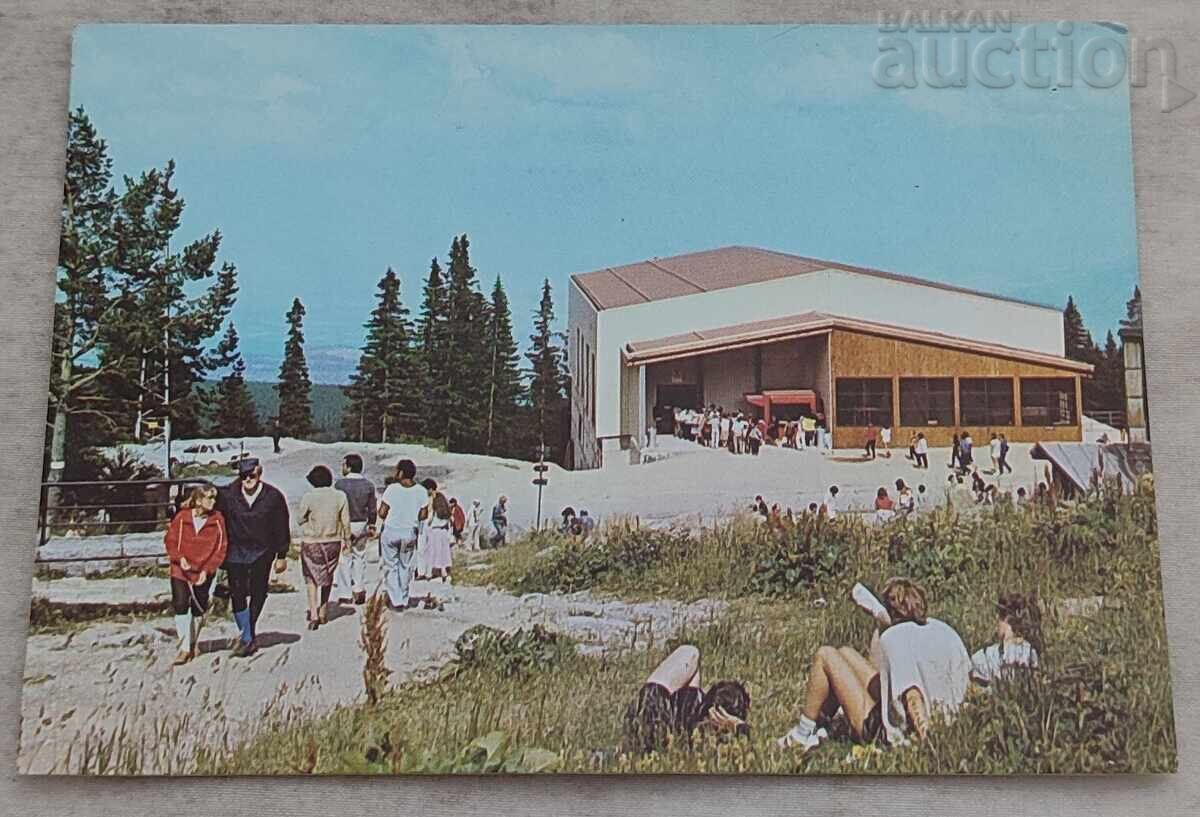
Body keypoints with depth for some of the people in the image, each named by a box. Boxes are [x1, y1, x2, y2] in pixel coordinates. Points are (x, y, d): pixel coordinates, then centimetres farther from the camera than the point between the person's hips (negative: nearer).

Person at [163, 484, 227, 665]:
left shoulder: (217, 519, -9)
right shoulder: (182, 518, -10)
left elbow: (221, 547, -5)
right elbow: (170, 540, 1)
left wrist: (207, 570, -11)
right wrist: (179, 558, -15)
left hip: (204, 572, 1)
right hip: (180, 569, -1)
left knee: (199, 608, 12)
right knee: (180, 606, -11)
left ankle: (194, 642, 33)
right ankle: (185, 647, -1)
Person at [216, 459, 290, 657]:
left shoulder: (273, 496, -5)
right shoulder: (228, 494, -4)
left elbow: (282, 528, 0)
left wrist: (281, 556, 1)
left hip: (262, 553, 0)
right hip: (236, 551, 1)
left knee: (258, 594, 5)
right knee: (237, 594, -4)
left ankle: (247, 636, 20)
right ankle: (247, 637, 7)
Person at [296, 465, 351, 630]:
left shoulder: (308, 497, -13)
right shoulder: (340, 496, -5)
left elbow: (300, 518, -3)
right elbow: (345, 521, -1)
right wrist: (347, 539, 11)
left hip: (311, 542, -3)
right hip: (333, 542, 3)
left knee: (311, 579, 9)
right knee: (327, 577, 18)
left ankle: (313, 614, -4)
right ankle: (323, 613, 28)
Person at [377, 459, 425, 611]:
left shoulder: (392, 488, -13)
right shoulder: (420, 491, -5)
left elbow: (381, 513, -11)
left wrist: (390, 518, 9)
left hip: (390, 532, -2)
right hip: (410, 533, 2)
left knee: (391, 567, 10)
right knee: (406, 566, 16)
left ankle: (396, 601, 9)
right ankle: (404, 600, 21)